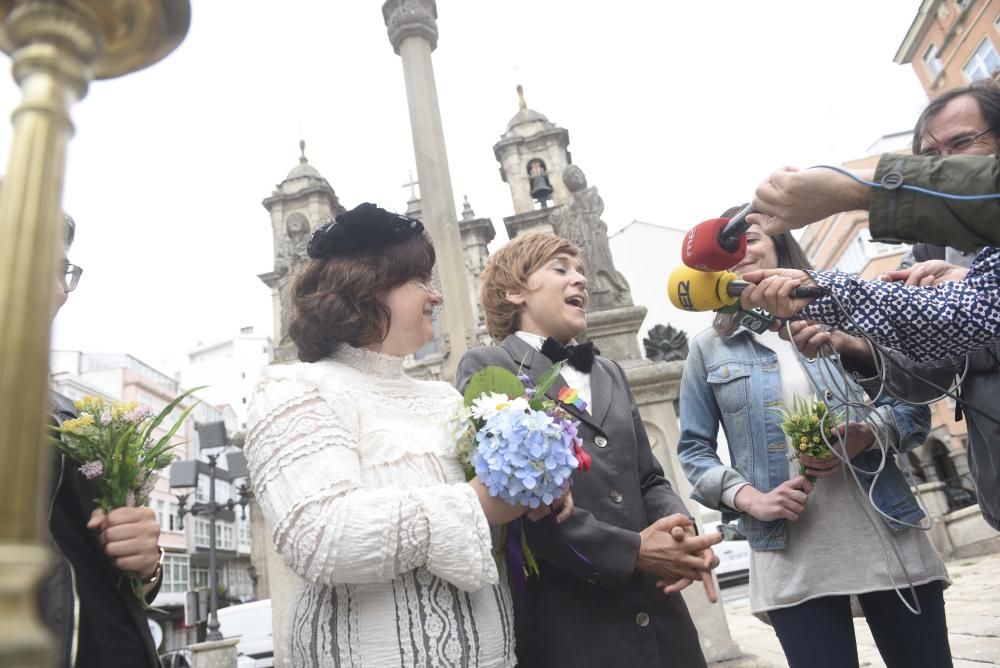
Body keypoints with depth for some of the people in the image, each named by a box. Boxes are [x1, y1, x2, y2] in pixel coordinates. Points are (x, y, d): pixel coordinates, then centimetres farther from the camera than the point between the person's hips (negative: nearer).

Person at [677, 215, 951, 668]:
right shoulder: (708, 349, 5)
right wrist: (749, 498, -12)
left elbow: (913, 405, 6)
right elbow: (693, 450, 5)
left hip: (889, 538, 2)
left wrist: (865, 436, -15)